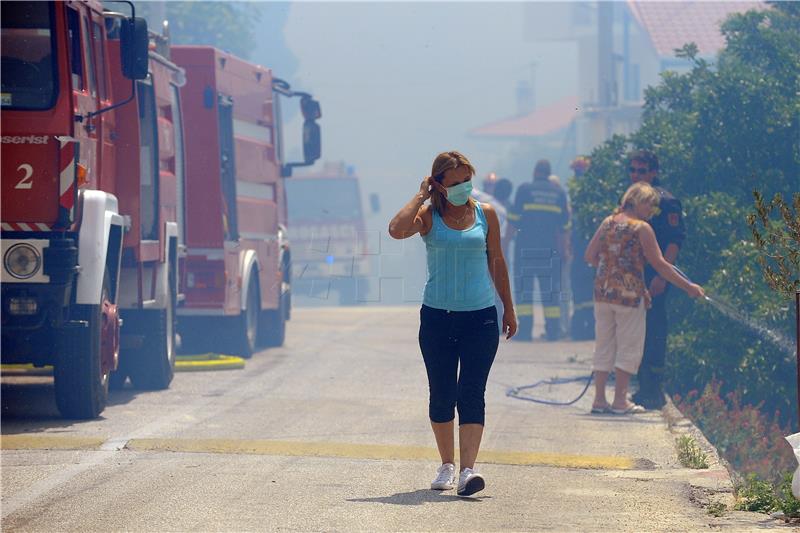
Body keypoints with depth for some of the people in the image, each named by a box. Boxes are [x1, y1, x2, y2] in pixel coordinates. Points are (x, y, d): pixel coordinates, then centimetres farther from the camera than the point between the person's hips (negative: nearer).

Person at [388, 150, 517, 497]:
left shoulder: (486, 214, 5)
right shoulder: (428, 216, -1)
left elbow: (496, 262, 14)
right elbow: (396, 230, -22)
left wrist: (508, 309, 17)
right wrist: (421, 195, -12)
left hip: (480, 317, 0)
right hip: (437, 316, 0)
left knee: (471, 393, -9)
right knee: (441, 394, 7)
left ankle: (467, 469, -18)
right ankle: (446, 465, 22)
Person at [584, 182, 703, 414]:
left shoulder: (608, 223, 7)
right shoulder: (642, 229, -8)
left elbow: (589, 256, 8)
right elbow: (659, 264, -9)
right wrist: (688, 287, -3)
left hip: (603, 292, 5)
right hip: (629, 295, -5)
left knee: (604, 345, 12)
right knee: (629, 347, 5)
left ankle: (599, 399, 11)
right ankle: (620, 400, 5)